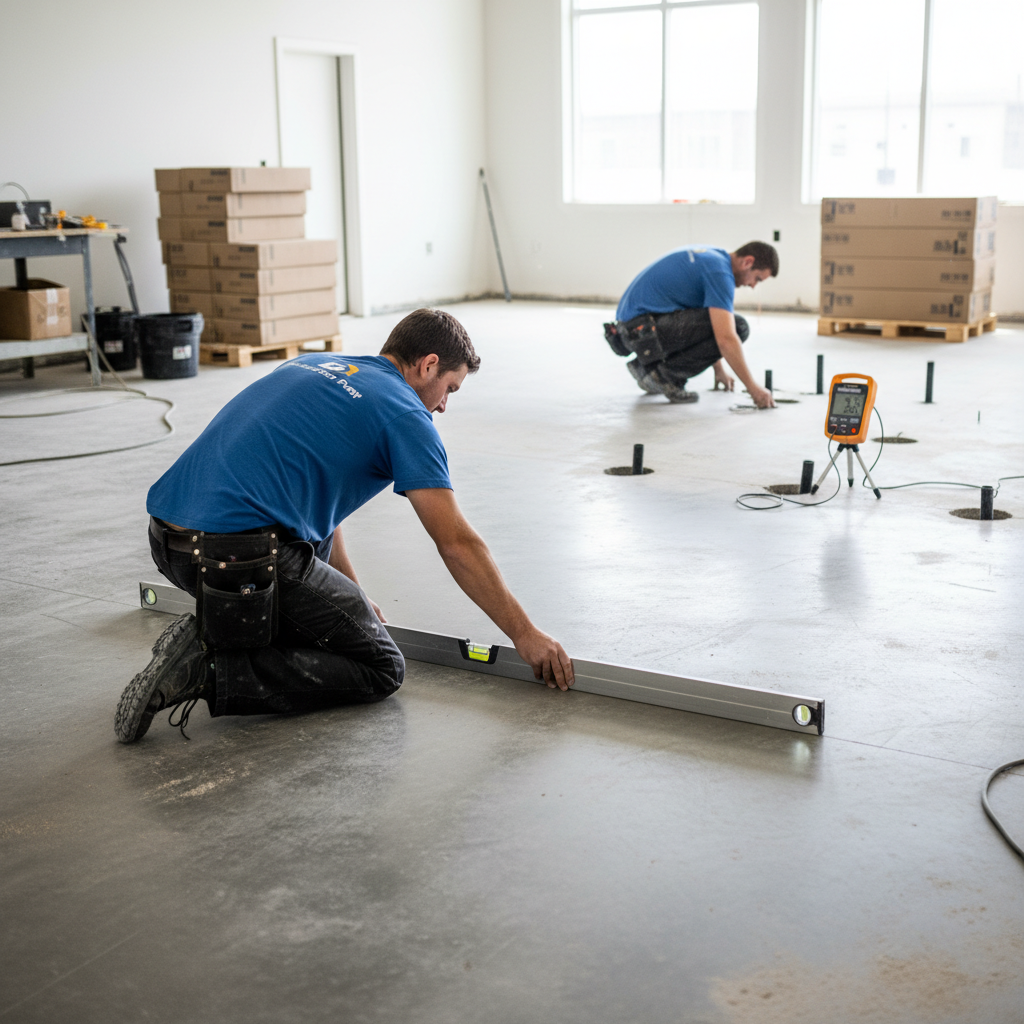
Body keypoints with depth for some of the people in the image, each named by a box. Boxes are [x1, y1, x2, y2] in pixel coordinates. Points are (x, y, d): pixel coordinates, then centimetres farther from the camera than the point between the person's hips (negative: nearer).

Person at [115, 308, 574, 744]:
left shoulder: (314, 365, 25)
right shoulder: (405, 413, 2)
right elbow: (457, 545, -2)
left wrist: (349, 595, 40)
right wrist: (525, 634, 8)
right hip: (239, 556, -9)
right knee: (381, 668, 5)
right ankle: (208, 668, -8)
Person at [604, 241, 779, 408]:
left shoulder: (710, 257, 17)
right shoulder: (719, 271, -13)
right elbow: (726, 339, -23)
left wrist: (719, 370, 36)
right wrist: (753, 387, -16)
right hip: (644, 330, -10)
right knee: (737, 327, -14)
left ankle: (647, 366, 16)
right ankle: (665, 373, -6)